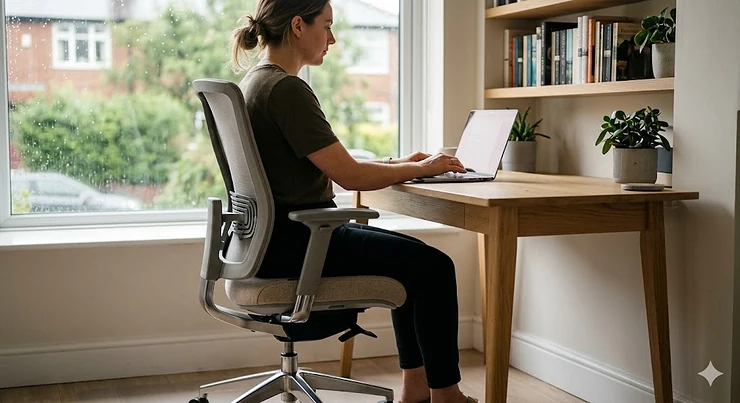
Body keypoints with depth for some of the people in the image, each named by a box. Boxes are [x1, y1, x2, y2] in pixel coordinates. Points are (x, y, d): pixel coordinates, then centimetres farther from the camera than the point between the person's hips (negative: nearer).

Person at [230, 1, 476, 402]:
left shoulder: (257, 81, 13)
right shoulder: (286, 89, -19)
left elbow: (330, 162, 18)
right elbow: (349, 176, -21)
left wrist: (398, 164, 12)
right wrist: (420, 168, -6)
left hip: (278, 235, 11)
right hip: (291, 242, -11)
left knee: (412, 257, 20)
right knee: (433, 266, -7)